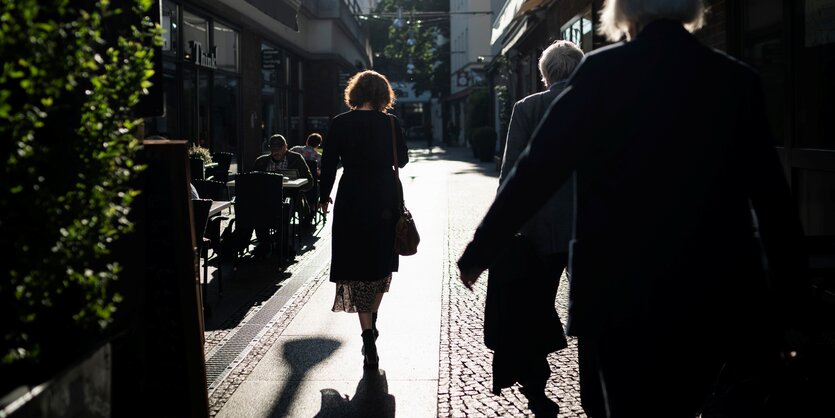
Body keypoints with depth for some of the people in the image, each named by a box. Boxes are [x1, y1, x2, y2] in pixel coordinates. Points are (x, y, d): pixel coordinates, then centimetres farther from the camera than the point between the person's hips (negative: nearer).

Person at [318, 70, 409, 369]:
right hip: (387, 200, 1)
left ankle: (368, 337, -7)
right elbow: (402, 160, 6)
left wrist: (324, 196, 10)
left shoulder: (340, 124, -5)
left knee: (356, 266, 2)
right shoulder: (391, 123, -5)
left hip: (352, 201, -1)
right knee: (383, 260, 20)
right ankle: (372, 320, 26)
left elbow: (329, 163, -1)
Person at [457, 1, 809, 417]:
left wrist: (479, 250, 3)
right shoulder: (738, 80, 4)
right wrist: (792, 304, 13)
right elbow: (773, 196, 5)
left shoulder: (604, 71, -7)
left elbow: (537, 170, -8)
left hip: (623, 291, -3)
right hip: (711, 296, 4)